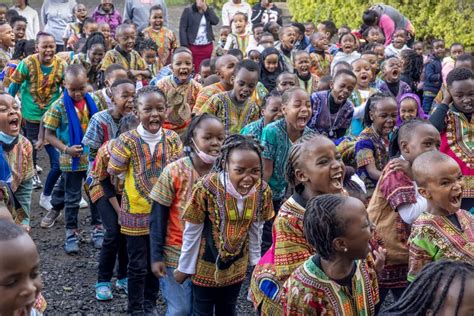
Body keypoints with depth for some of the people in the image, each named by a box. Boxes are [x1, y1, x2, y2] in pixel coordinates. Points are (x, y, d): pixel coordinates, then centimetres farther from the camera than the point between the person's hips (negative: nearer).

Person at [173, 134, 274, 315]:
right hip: (206, 266, -3)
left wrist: (255, 260, 10)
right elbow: (191, 232, -17)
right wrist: (185, 267, -7)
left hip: (237, 266, 4)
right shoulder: (206, 189, -29)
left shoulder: (262, 191, -17)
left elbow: (255, 230, 1)